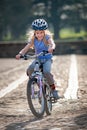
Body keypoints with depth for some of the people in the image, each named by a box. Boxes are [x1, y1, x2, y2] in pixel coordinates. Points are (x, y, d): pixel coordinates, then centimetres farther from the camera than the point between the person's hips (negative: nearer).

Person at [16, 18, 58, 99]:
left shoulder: (47, 38, -11)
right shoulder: (33, 40, -2)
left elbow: (52, 44, -30)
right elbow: (26, 48, -11)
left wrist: (51, 48, -54)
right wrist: (20, 54, -31)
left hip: (47, 59, -3)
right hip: (37, 59, 4)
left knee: (46, 72, -32)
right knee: (29, 70, -24)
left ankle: (53, 88, -9)